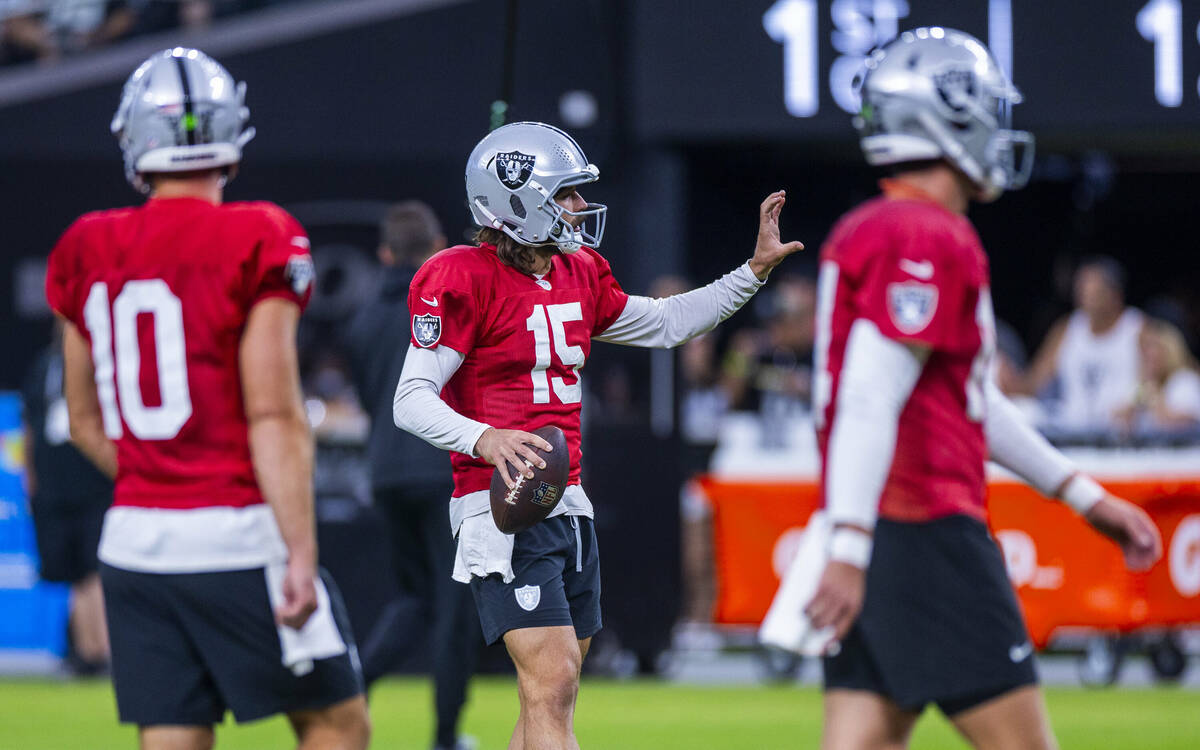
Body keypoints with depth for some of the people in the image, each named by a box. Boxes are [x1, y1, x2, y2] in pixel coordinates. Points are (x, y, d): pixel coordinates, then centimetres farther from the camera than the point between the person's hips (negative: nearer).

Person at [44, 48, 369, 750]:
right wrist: (301, 553, -13)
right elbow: (274, 418, -14)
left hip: (134, 536, 5)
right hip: (238, 540, -5)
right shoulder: (257, 244, -9)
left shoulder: (89, 252, 7)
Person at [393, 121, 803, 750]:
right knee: (551, 686, -17)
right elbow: (412, 400, -14)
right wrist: (483, 439, -32)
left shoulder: (577, 275, 13)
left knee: (553, 694, 11)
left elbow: (666, 324, 26)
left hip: (568, 506, 9)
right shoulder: (465, 280, -11)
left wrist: (754, 270, 20)